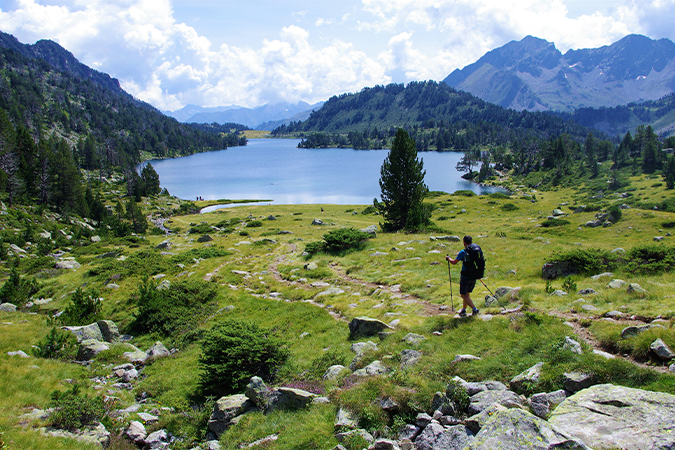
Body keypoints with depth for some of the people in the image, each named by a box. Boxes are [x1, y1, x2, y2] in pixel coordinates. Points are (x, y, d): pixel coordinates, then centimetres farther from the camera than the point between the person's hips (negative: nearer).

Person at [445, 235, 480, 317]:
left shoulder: (463, 252, -14)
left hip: (465, 276, -6)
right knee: (467, 294, 20)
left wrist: (448, 258, 11)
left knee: (464, 295, 2)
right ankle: (463, 310, 27)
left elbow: (454, 262, -9)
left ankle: (474, 308, -12)